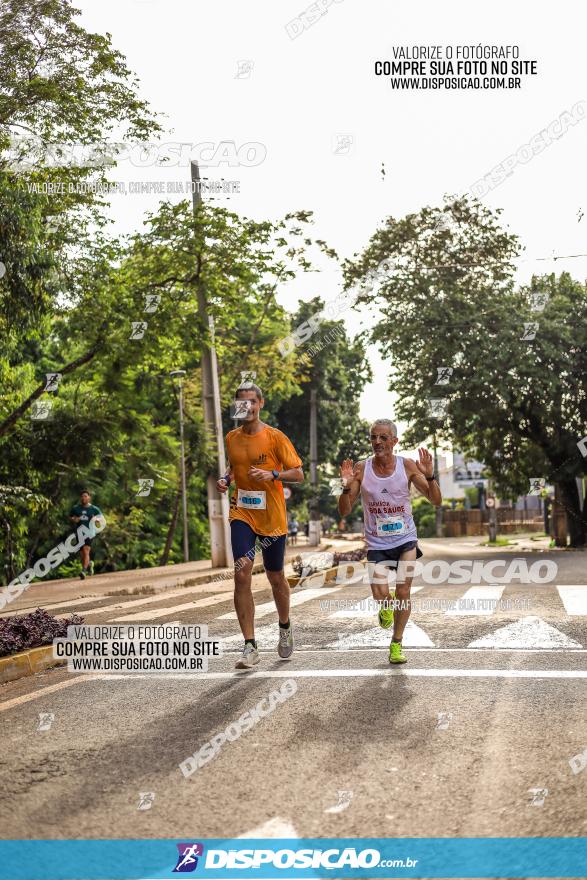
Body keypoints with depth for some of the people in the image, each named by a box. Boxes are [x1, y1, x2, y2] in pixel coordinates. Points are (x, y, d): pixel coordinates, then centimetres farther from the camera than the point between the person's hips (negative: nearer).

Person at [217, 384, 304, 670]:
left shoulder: (275, 437, -6)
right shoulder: (231, 438, 7)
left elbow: (298, 474, -5)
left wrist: (273, 474, -22)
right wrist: (226, 479, 3)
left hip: (272, 517, -2)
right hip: (242, 513, 2)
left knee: (275, 577, 10)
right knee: (242, 573, -15)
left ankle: (285, 629, 39)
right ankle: (250, 646, -12)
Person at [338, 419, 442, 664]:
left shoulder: (408, 466, -6)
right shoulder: (361, 469, -6)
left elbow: (436, 501, -5)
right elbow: (344, 511, -5)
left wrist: (430, 476, -23)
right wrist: (347, 487, -24)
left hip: (405, 539, 0)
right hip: (377, 543, 0)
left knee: (403, 593, -9)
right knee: (381, 597, -13)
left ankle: (397, 644, 12)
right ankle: (386, 609, 25)